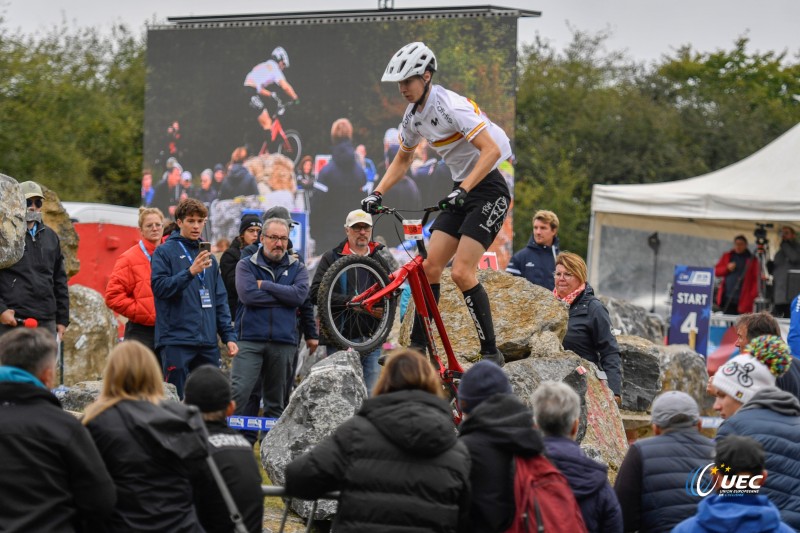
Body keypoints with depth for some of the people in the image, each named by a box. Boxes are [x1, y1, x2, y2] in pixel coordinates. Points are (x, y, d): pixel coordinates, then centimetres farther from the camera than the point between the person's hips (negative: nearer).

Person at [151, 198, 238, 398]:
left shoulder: (208, 257, 17)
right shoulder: (165, 252, 1)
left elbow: (220, 300, 17)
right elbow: (159, 287, -12)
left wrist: (229, 336, 8)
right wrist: (190, 272, -23)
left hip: (208, 342, 6)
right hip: (176, 339, -6)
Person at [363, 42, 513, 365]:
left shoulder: (452, 107, -21)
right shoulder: (413, 116, 6)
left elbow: (491, 150, -28)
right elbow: (403, 159, 22)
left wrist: (463, 190, -36)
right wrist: (378, 193, 10)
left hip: (488, 189, -8)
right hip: (461, 192, 8)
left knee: (461, 272, -17)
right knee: (429, 267, 0)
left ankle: (491, 353, -10)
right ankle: (418, 347, 5)